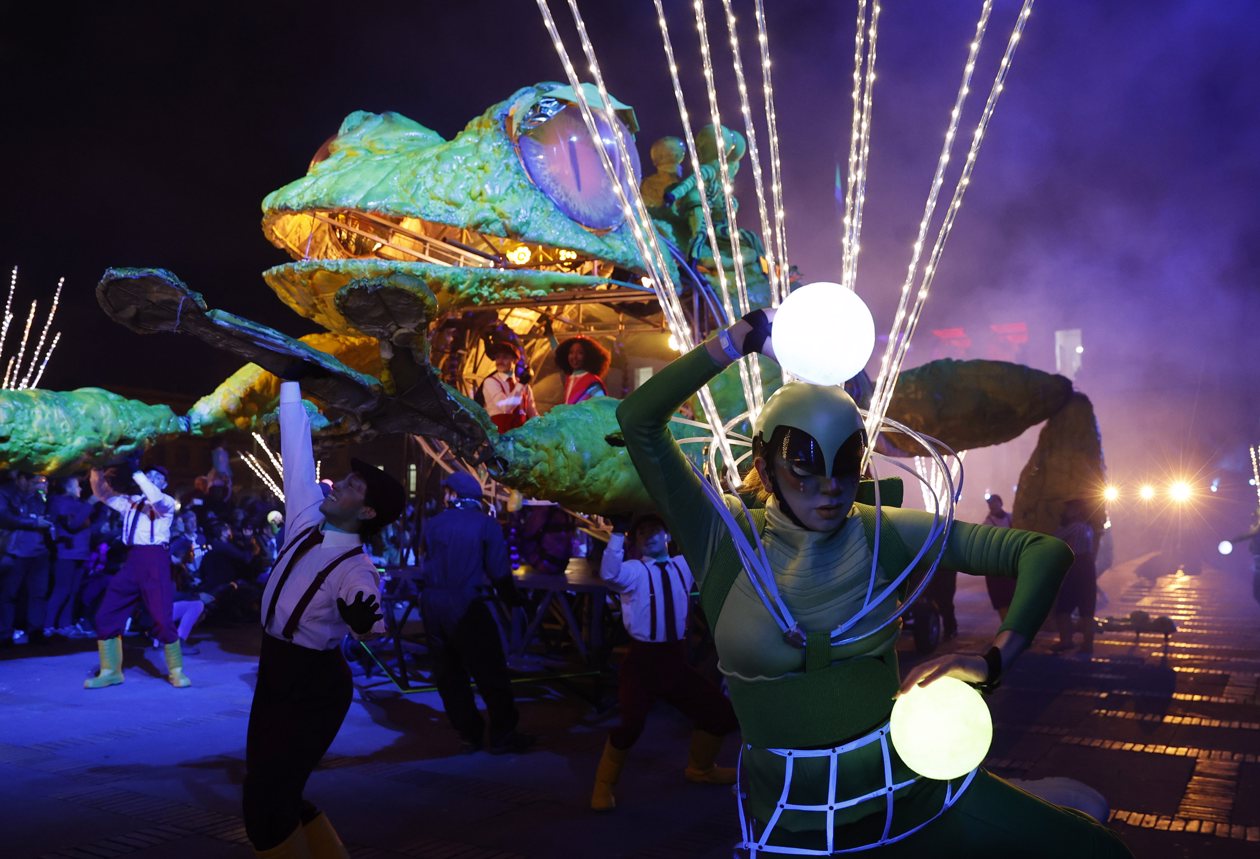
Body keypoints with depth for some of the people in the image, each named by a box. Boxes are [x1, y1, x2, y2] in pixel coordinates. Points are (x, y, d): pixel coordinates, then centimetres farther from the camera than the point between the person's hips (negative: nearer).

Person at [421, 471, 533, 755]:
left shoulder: (433, 524, 8)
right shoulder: (486, 524, -2)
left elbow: (428, 563, 14)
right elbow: (498, 571, -6)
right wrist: (513, 599, 8)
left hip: (431, 603, 5)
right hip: (464, 604, -4)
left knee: (448, 673, 13)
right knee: (490, 672, 5)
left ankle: (469, 734, 20)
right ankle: (502, 735, 10)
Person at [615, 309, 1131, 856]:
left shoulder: (885, 534, -4)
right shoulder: (724, 541, -8)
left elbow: (1044, 552, -3)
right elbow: (638, 419, -16)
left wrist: (993, 660, -17)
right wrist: (743, 337, -16)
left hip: (913, 789, 2)